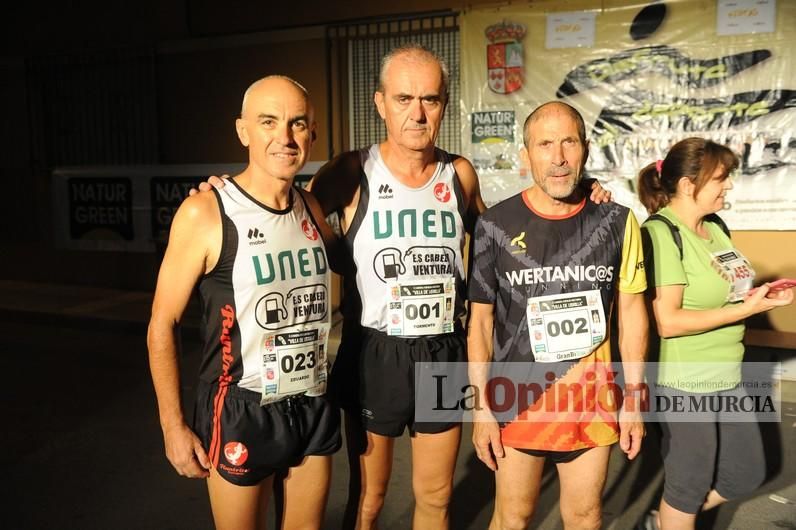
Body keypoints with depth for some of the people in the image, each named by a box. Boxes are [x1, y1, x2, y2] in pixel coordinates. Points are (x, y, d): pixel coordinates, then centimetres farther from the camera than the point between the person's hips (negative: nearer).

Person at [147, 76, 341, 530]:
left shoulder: (311, 208, 2)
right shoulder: (205, 213, -14)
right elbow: (163, 326, -8)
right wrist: (174, 425, -8)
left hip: (315, 404, 5)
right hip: (243, 409, -5)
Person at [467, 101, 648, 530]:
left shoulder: (617, 222, -3)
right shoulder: (495, 226, -8)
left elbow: (631, 311, 3)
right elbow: (480, 320, -4)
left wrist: (634, 397, 2)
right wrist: (482, 406, -6)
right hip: (515, 399, -1)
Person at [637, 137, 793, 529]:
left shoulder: (714, 228, 5)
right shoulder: (661, 233, -20)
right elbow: (668, 321, -25)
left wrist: (760, 293, -2)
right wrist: (748, 308, -22)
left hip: (727, 376, 9)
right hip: (685, 383, -9)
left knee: (746, 475, 21)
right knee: (690, 485, 11)